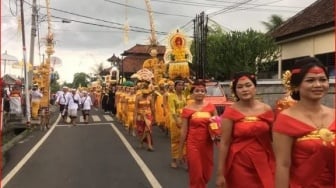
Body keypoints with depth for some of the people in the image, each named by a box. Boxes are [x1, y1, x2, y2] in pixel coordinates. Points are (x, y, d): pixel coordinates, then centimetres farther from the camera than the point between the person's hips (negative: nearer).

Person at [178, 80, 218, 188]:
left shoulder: (211, 107, 1)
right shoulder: (187, 109, -5)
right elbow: (183, 131, -2)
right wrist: (181, 150, 1)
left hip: (207, 144, 3)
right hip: (193, 144, -3)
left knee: (207, 174, 15)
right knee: (196, 175, 2)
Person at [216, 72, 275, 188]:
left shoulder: (266, 109, 0)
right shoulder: (230, 112, -8)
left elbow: (273, 138, 10)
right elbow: (224, 143, -8)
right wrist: (220, 173, -9)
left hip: (264, 163, 3)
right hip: (239, 164, -2)